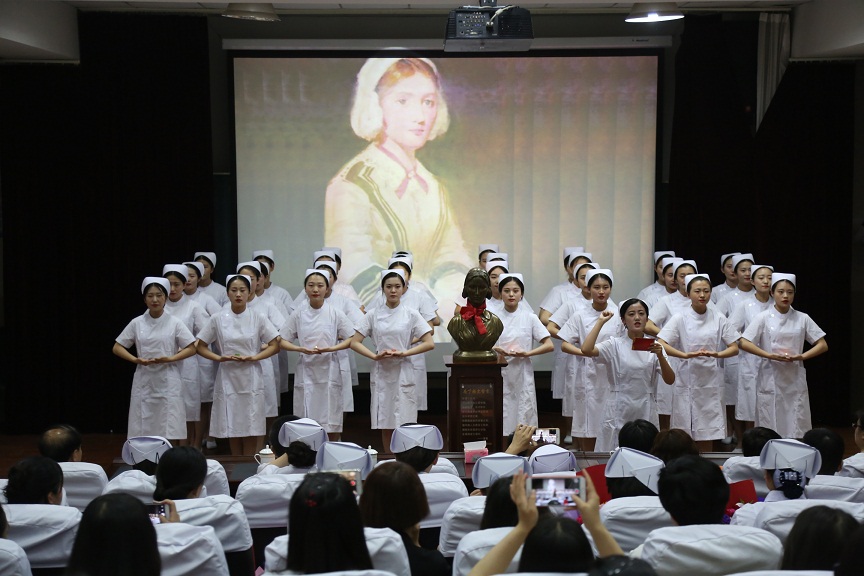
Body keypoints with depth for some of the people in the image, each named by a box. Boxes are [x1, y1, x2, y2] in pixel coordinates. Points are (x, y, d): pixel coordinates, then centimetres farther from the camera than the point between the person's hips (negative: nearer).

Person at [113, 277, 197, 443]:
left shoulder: (174, 322, 0)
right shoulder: (137, 323, 4)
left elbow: (191, 349, 0)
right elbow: (117, 348, 8)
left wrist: (169, 359, -15)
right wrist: (136, 360, -10)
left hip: (167, 381, -2)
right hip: (144, 380, 2)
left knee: (169, 432, -2)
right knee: (143, 431, 3)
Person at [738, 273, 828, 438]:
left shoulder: (802, 318, 6)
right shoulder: (764, 318, 0)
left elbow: (822, 345, 7)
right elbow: (744, 343, -5)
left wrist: (801, 356, -10)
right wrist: (769, 355, -16)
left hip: (795, 379, 2)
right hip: (771, 379, -2)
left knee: (797, 427, 2)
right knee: (770, 427, 1)